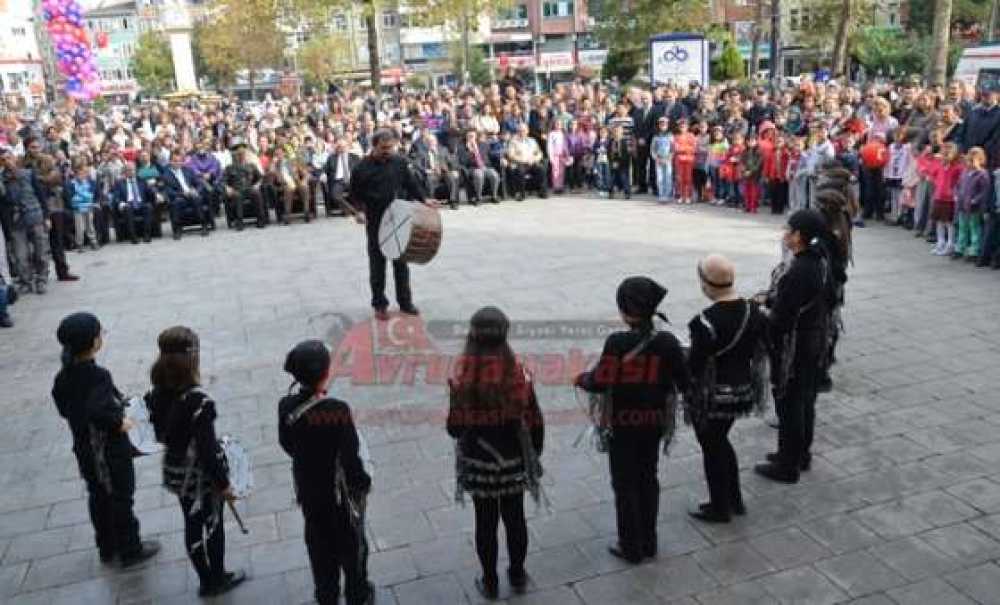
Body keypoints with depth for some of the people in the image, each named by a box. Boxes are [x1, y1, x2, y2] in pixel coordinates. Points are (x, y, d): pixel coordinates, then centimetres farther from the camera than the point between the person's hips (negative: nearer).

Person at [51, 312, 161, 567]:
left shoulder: (65, 376, -2)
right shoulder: (97, 376, -29)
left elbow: (64, 408, 10)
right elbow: (98, 412, -39)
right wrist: (120, 423, -21)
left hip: (85, 450, 8)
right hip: (111, 452, -8)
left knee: (98, 498, 22)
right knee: (121, 500, 10)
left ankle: (106, 548, 38)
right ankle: (130, 550, 25)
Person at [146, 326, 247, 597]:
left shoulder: (157, 393, -9)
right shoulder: (198, 400, -30)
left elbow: (161, 434, 4)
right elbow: (208, 448, -25)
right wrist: (223, 483, -13)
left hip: (175, 473, 6)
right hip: (201, 475, -6)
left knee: (193, 526, 21)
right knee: (213, 525, 17)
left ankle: (206, 581, 38)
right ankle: (218, 579, 36)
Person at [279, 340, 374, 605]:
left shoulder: (286, 406, -14)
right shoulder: (337, 410, -30)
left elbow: (287, 445, 1)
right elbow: (350, 455, -23)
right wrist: (363, 482, -6)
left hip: (309, 491, 5)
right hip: (341, 491, -4)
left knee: (320, 543, 24)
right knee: (351, 544, 19)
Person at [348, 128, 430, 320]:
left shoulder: (399, 162, 1)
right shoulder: (362, 168, -6)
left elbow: (411, 183, 8)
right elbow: (355, 195, 1)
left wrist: (424, 199, -7)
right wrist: (359, 211, -15)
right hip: (375, 223, -2)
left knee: (401, 262, 10)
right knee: (377, 264, 5)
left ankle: (405, 302, 22)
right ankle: (379, 304, 17)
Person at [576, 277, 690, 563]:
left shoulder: (617, 343, -22)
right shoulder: (668, 342, -12)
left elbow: (599, 383, -19)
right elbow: (684, 383, -6)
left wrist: (581, 378, 1)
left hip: (623, 424, -4)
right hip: (654, 422, 4)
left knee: (625, 485, 12)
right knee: (648, 479, 21)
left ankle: (631, 547, 23)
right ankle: (648, 542, 33)